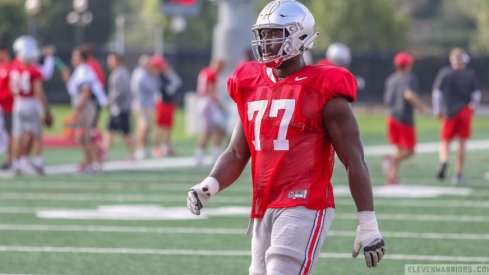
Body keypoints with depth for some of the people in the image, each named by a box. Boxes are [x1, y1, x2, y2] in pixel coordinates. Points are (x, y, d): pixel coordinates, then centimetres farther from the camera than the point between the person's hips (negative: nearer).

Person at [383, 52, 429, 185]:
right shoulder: (410, 79, -10)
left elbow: (386, 99, 14)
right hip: (405, 118, -6)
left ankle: (392, 177, 3)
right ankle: (391, 159, -26)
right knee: (408, 151, 2)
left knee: (400, 150, 15)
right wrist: (422, 106, -16)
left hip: (392, 116, 6)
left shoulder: (391, 79, 9)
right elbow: (409, 95, -27)